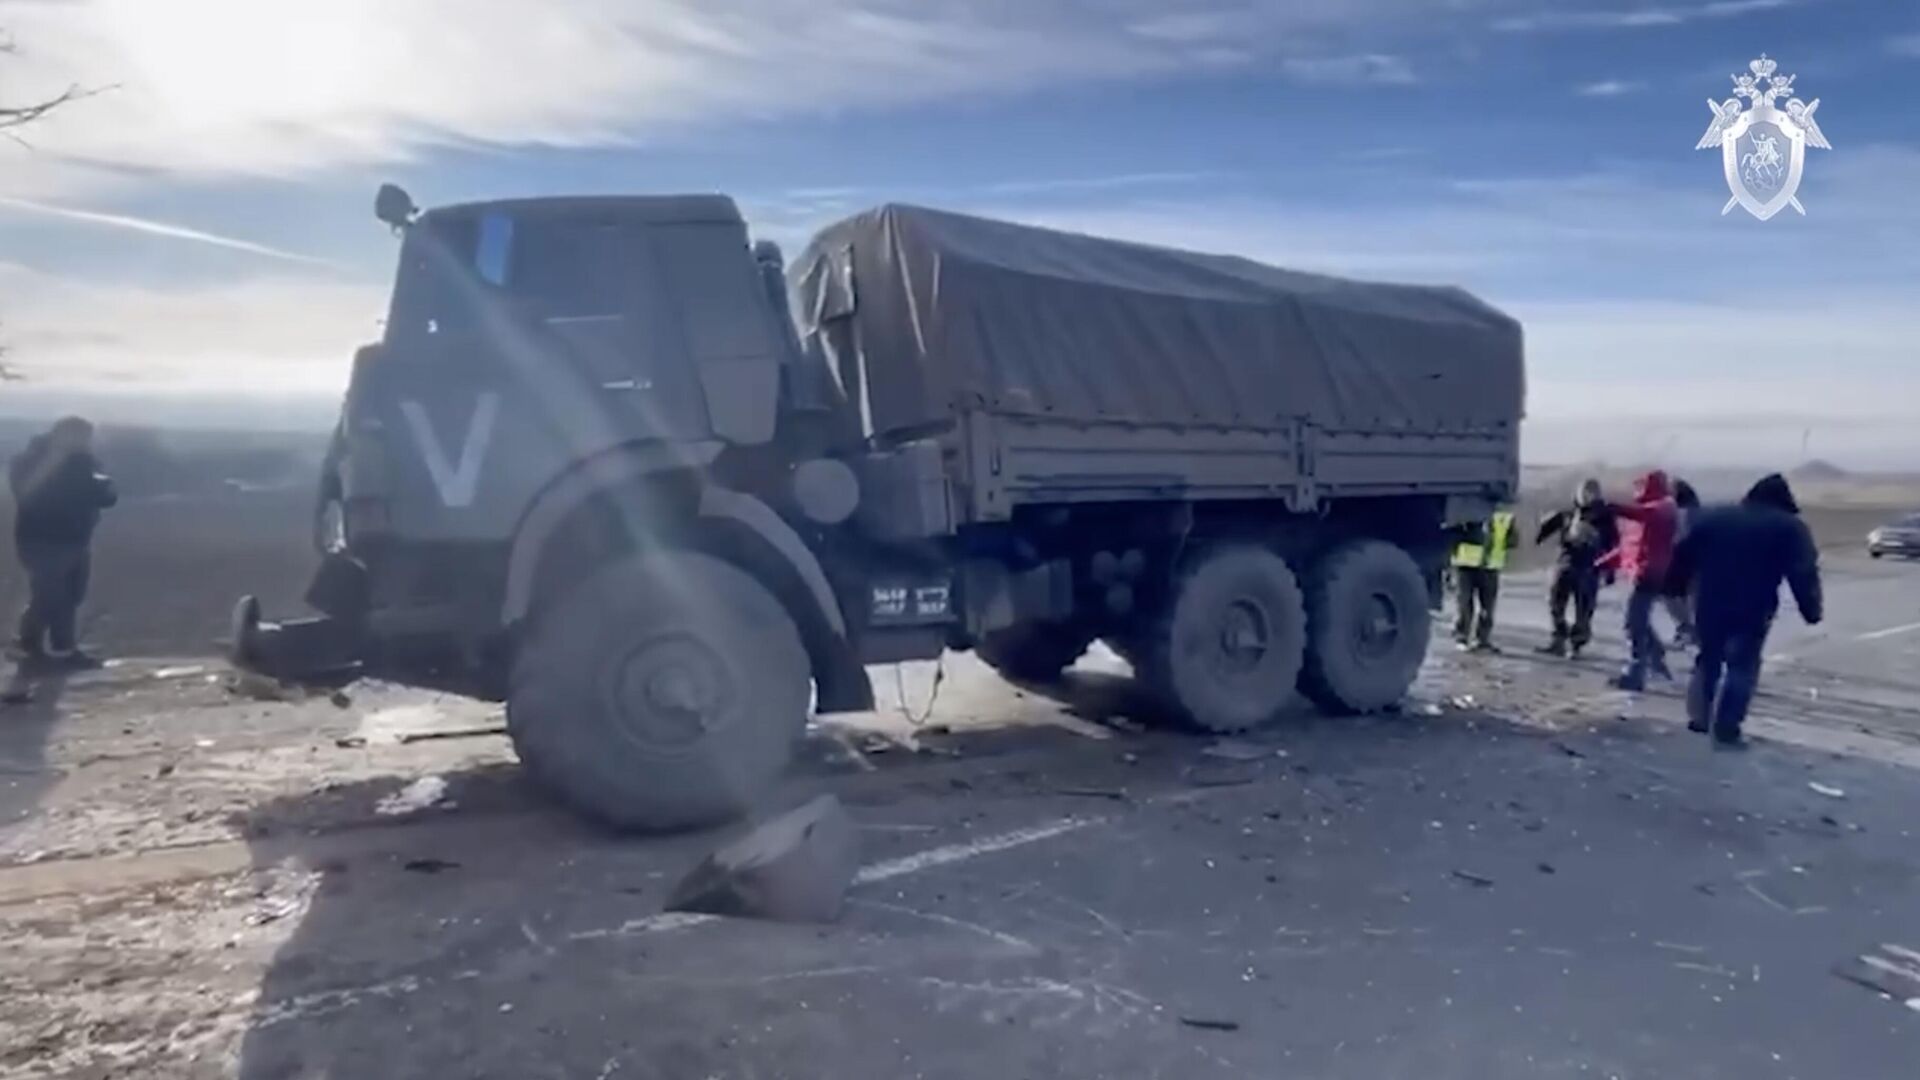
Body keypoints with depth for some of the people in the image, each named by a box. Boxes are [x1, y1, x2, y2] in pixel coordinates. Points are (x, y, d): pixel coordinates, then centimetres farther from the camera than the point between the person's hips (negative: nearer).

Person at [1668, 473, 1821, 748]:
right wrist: (1811, 611, -6)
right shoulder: (1790, 527, 4)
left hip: (1710, 604, 3)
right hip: (1752, 609, -3)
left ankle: (1700, 717, 19)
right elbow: (1803, 573, -6)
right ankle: (1726, 730, -2)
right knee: (1742, 667, 2)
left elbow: (1683, 557, 13)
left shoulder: (1713, 517, 13)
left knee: (1709, 659, 19)